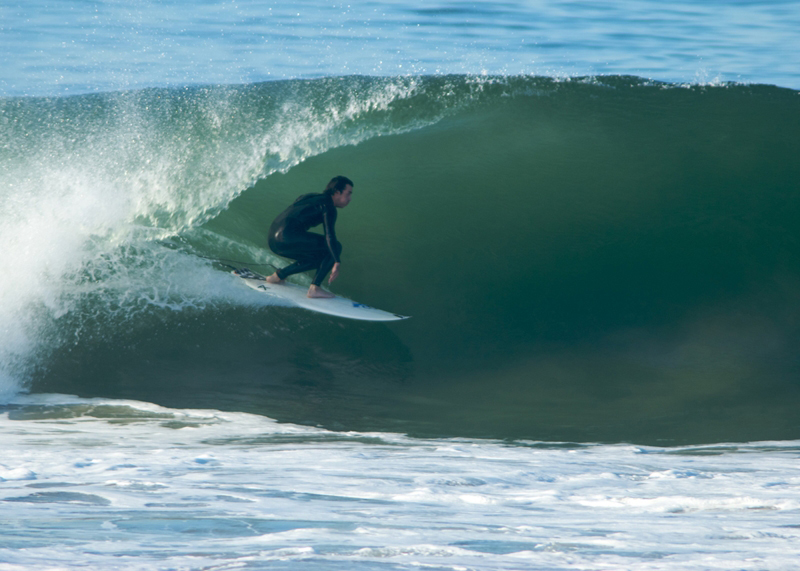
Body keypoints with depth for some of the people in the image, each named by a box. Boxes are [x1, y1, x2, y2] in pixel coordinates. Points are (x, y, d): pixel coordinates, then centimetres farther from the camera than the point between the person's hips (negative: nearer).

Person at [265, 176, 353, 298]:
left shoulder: (313, 197, 23)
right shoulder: (328, 207, -4)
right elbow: (330, 236, -17)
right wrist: (337, 264, -23)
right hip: (288, 237, -10)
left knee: (320, 258, 25)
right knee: (335, 248, -5)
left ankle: (278, 275, 23)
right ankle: (315, 288, -11)